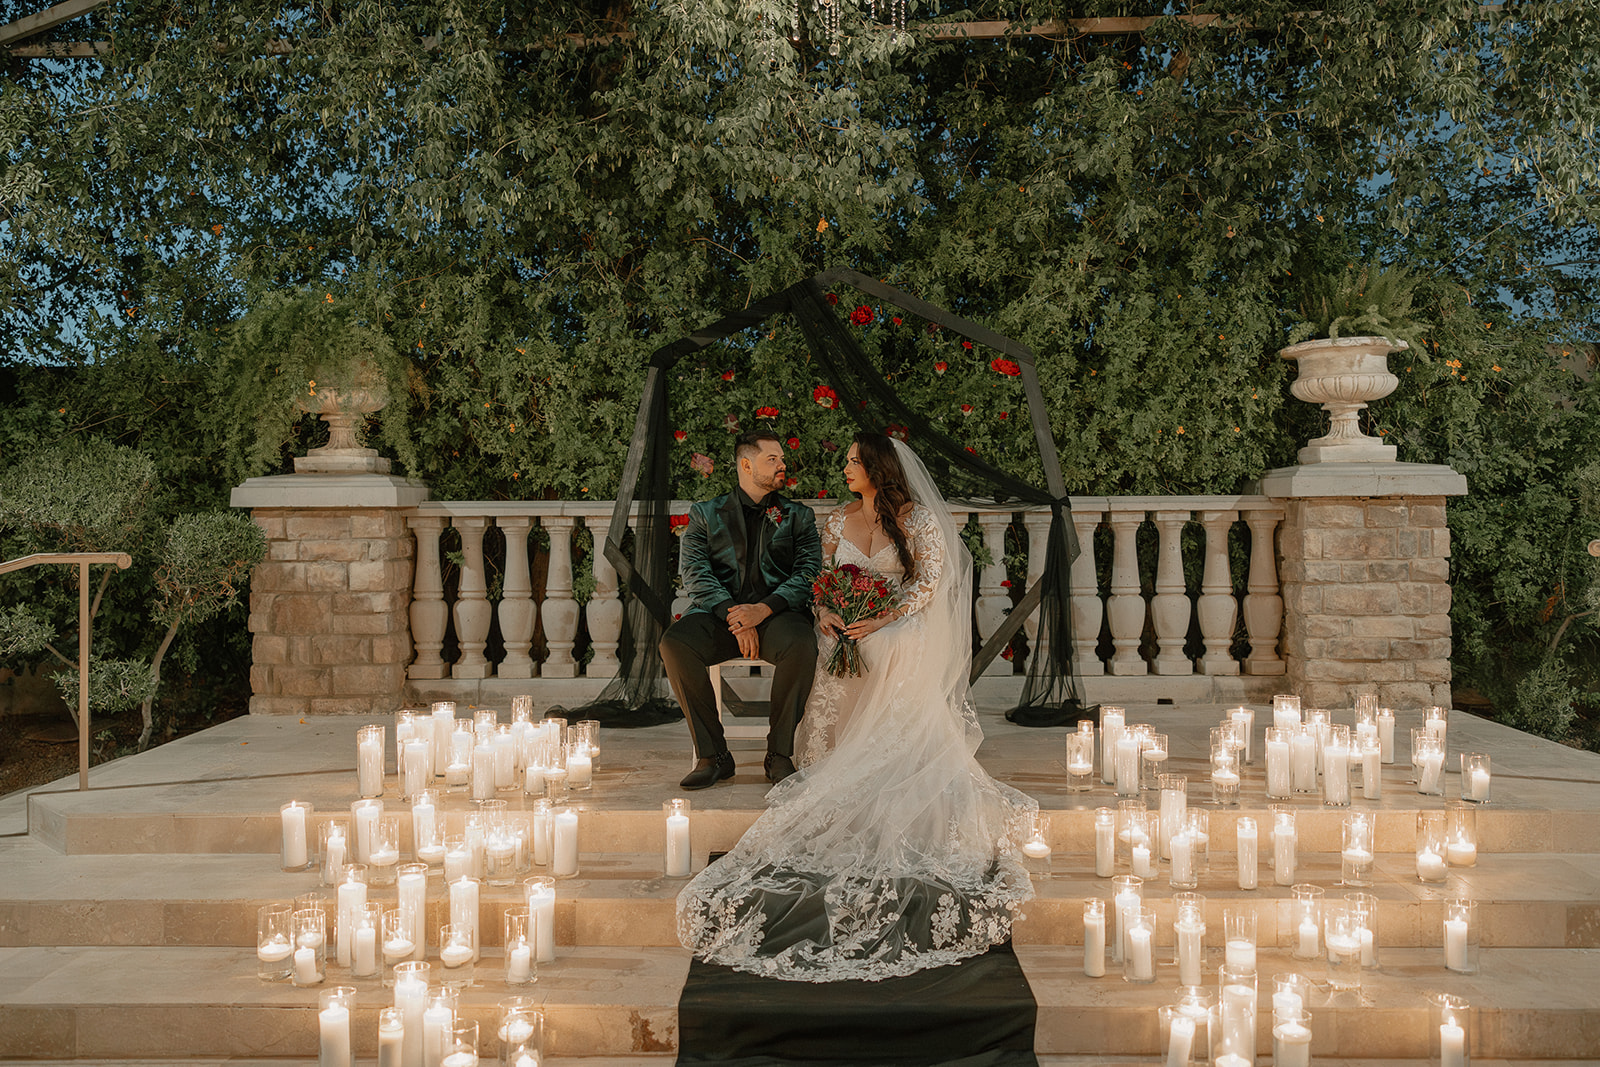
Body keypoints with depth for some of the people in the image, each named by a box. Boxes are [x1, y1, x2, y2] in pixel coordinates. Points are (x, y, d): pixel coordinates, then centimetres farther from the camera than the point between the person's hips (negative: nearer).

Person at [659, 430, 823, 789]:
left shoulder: (799, 516, 17)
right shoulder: (704, 513, 14)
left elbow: (809, 574, 2)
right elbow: (695, 574, 0)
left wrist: (765, 608, -16)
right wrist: (733, 616, -17)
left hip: (777, 614, 0)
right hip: (718, 613, 0)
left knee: (801, 644, -35)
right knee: (674, 643, -30)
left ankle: (780, 753, -15)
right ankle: (713, 755, -17)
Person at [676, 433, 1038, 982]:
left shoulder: (917, 518, -3)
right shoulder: (838, 521, 12)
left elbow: (929, 582, -9)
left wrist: (881, 620, -21)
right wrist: (825, 613, -12)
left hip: (897, 643, -4)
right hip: (848, 640, 4)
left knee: (894, 742, -15)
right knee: (839, 735, -12)